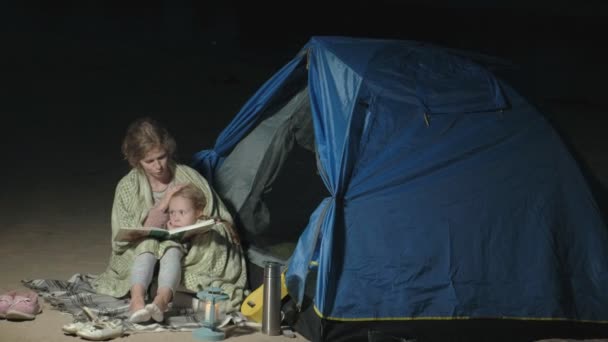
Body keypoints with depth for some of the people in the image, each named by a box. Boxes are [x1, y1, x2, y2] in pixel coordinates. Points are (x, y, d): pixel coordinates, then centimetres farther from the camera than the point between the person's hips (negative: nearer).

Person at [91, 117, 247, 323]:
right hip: (143, 252, 0)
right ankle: (137, 300, -52)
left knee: (172, 251, -33)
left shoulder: (189, 177, 2)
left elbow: (223, 220, 9)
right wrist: (162, 206, -16)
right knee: (147, 246, -32)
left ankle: (162, 300, -57)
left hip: (186, 255, 0)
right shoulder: (127, 188, 1)